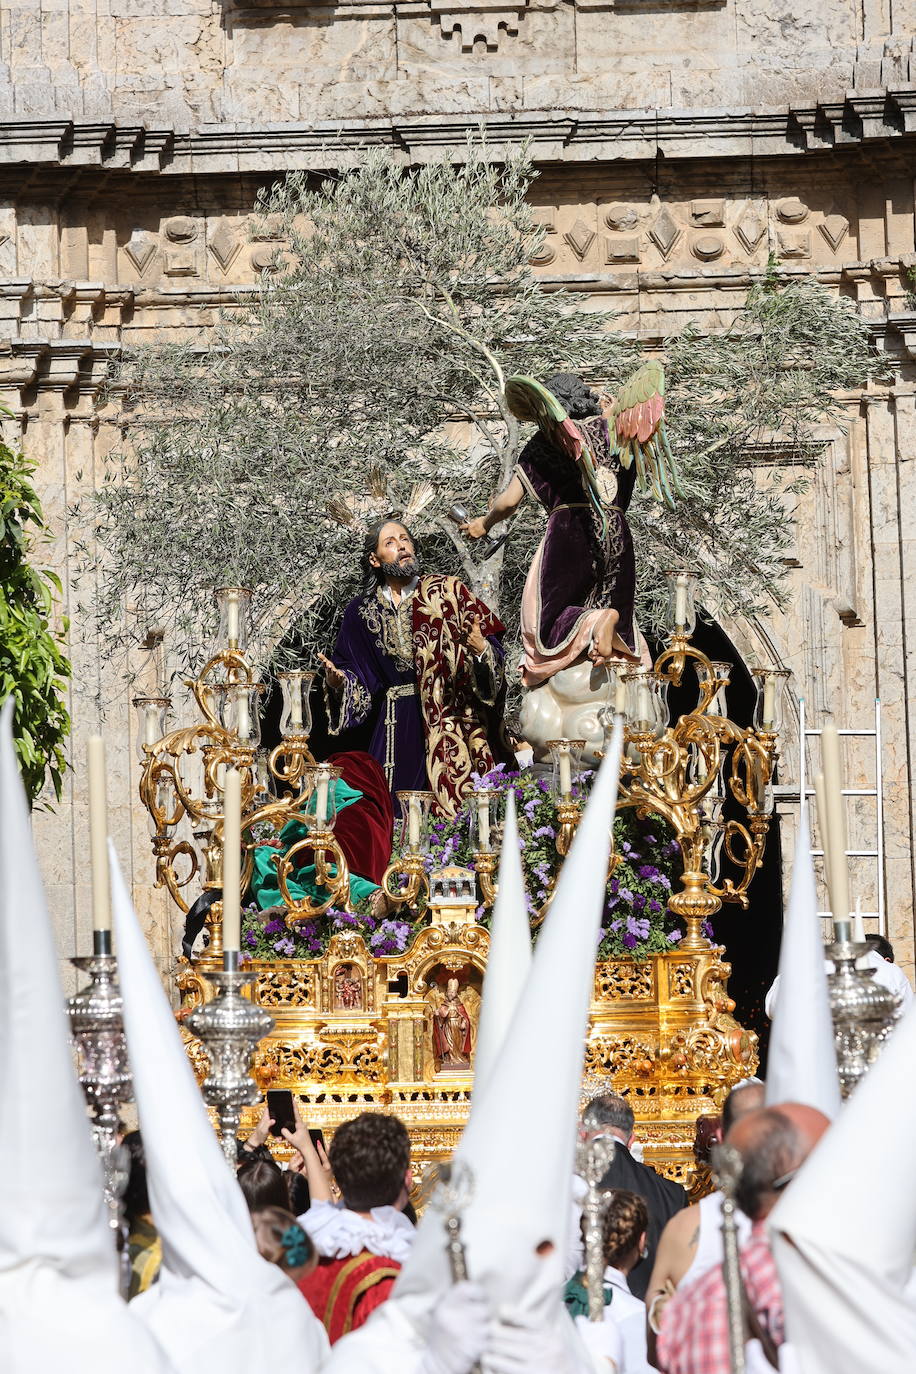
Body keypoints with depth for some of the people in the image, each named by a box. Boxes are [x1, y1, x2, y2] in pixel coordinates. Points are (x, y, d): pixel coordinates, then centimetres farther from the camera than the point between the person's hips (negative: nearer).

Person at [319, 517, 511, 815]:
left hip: (450, 719, -3)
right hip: (397, 722, 3)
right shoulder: (361, 610, 10)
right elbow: (354, 670, 14)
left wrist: (481, 649, -23)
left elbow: (493, 643, -2)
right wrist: (338, 681, -6)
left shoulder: (446, 590, 2)